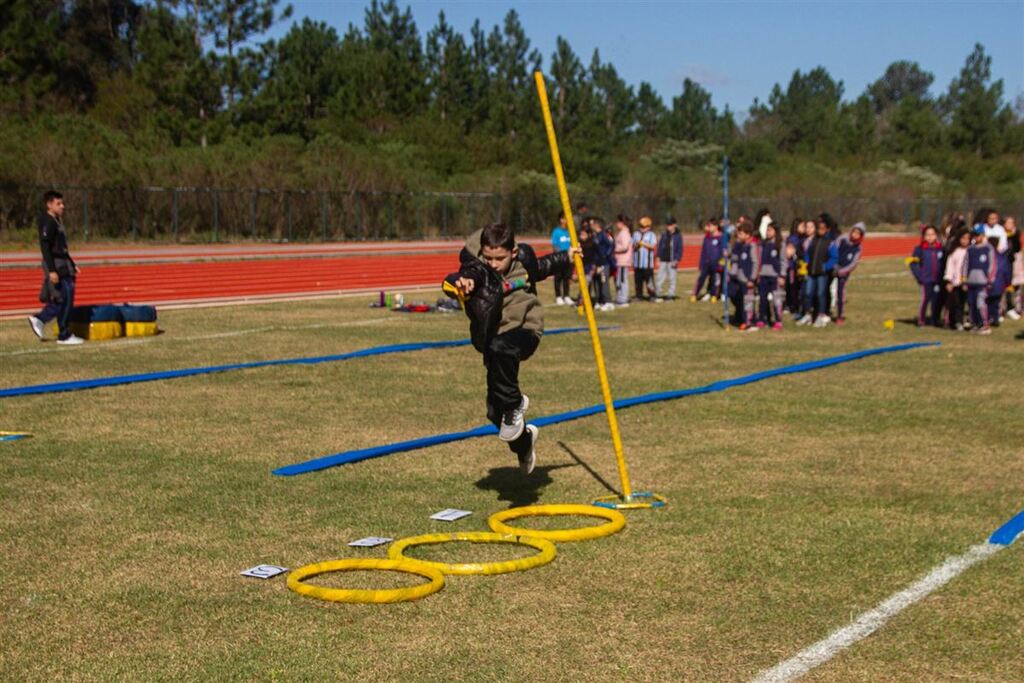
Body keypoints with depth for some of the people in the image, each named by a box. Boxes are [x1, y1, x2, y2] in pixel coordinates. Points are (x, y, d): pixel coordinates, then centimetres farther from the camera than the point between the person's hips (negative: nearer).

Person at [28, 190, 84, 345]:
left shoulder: (57, 221, 17)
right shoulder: (47, 222, -12)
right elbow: (45, 247, -18)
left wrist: (72, 265, 23)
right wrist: (51, 271, -23)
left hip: (63, 264, 10)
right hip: (56, 265, -10)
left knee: (64, 299, 10)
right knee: (65, 299, -6)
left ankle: (39, 319, 18)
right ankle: (64, 335, 1)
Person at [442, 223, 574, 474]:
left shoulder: (523, 260, -5)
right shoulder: (478, 268, -16)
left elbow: (540, 268, 21)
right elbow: (470, 274, -42)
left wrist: (565, 258, 34)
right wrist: (462, 283, -66)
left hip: (525, 330, -1)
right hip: (494, 339, 1)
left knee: (500, 349, -39)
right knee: (496, 411, 5)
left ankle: (514, 404, -21)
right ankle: (524, 440, 37)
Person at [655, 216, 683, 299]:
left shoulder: (678, 236, -1)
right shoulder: (664, 236, 10)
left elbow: (680, 249, -3)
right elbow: (660, 247, 12)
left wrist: (676, 260, -12)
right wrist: (658, 259, 5)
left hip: (672, 261, -4)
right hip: (663, 261, 4)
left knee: (672, 278, 2)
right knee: (660, 278, 2)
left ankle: (671, 294, 8)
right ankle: (659, 293, 8)